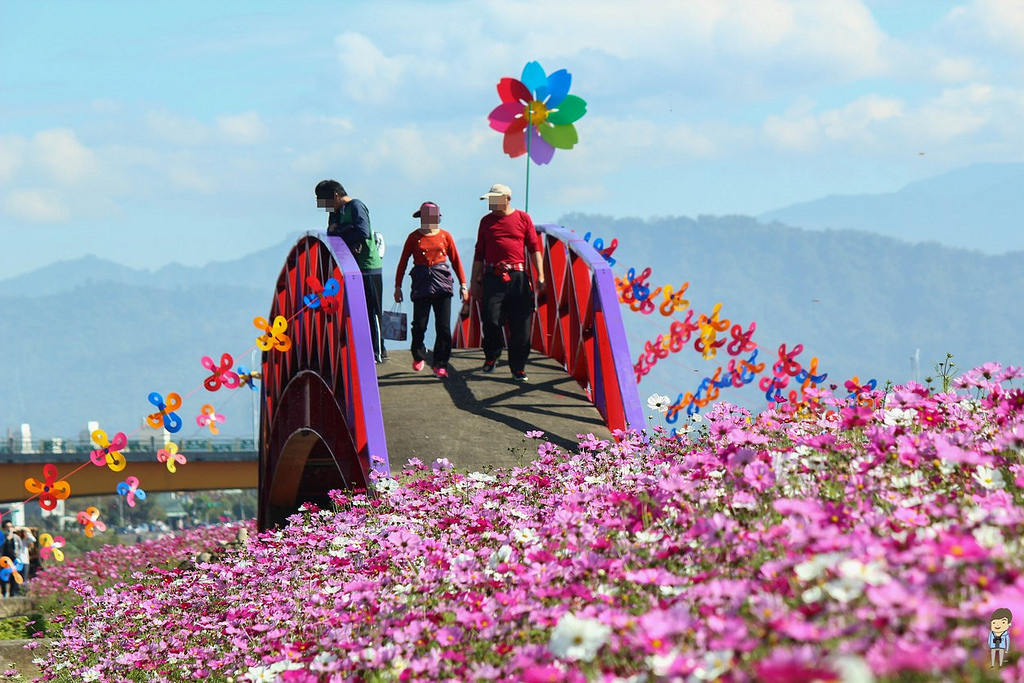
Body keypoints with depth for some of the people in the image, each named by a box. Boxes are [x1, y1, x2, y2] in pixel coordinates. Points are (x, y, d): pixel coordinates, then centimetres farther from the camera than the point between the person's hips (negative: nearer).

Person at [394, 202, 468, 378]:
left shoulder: (445, 236, 6)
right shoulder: (414, 237, 4)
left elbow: (456, 261, 9)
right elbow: (403, 262, 7)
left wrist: (463, 285, 5)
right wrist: (398, 286, 4)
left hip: (442, 283, 1)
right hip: (421, 283, -1)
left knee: (443, 327, -4)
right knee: (419, 325, 1)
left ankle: (440, 365, 5)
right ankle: (418, 357, 28)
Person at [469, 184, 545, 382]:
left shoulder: (523, 218, 9)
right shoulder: (486, 221, 15)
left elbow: (534, 247, 7)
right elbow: (479, 253, 18)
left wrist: (540, 275, -2)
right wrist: (474, 280, 14)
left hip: (518, 277, -1)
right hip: (493, 277, 1)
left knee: (520, 324, -2)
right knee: (491, 318, -11)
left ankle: (518, 367, 6)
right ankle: (491, 355, 14)